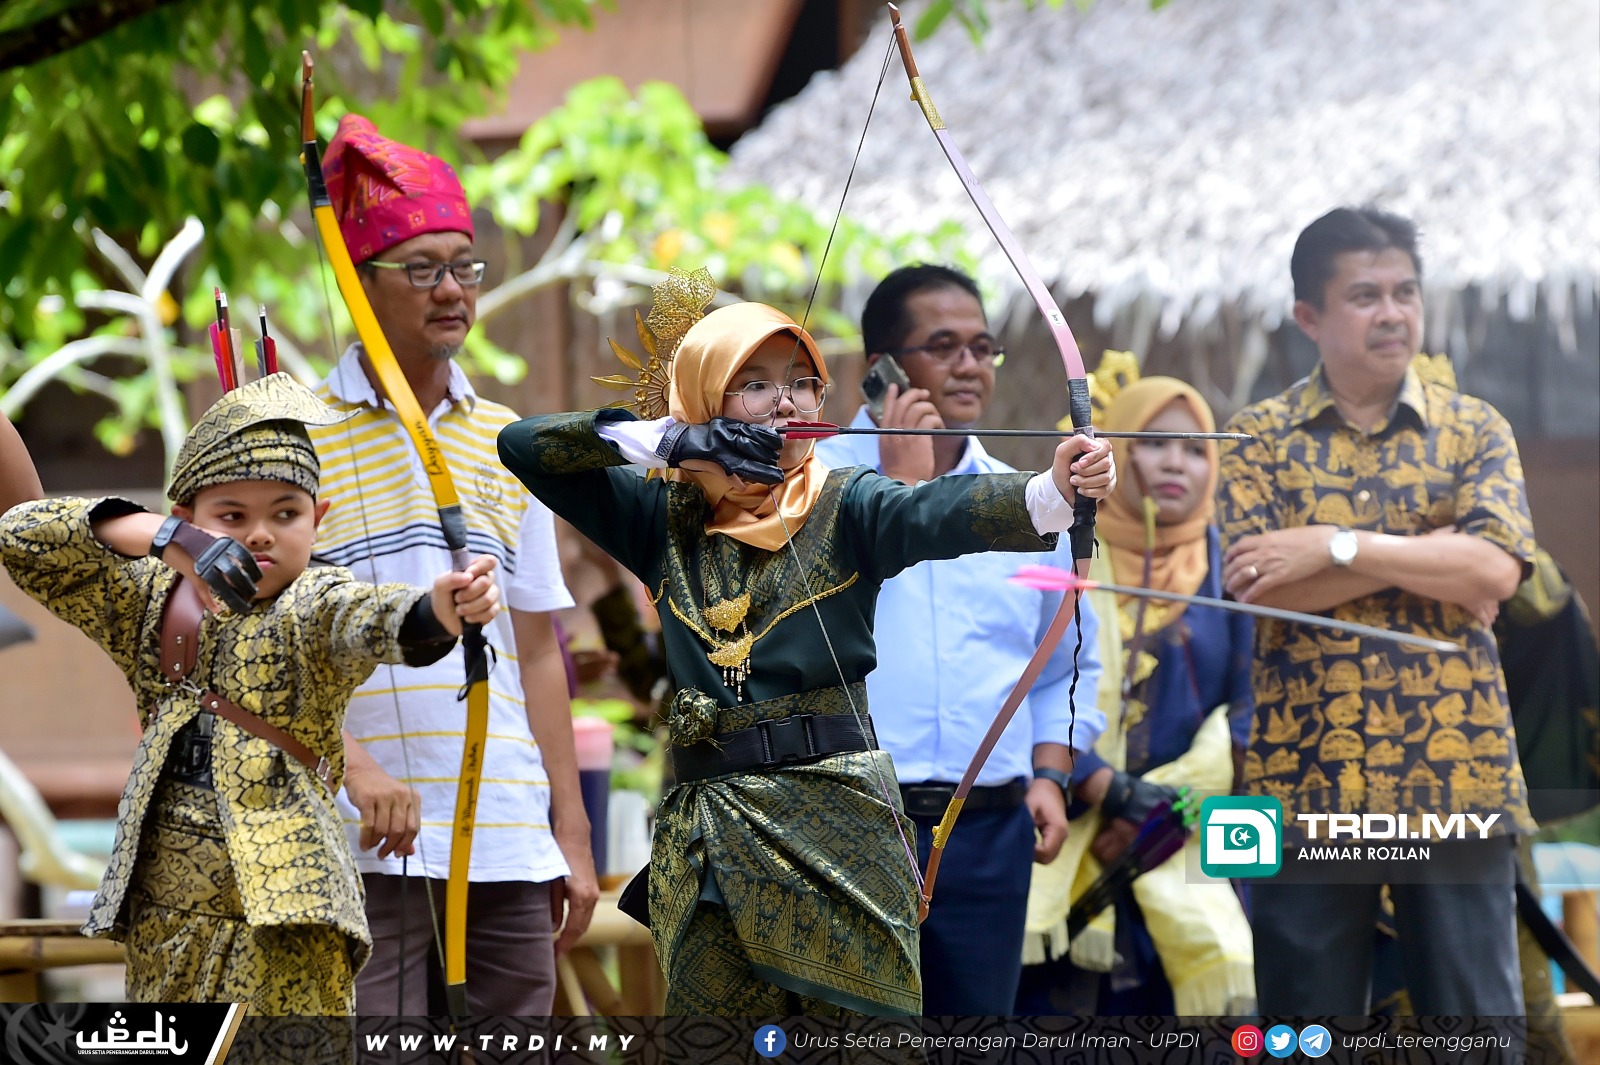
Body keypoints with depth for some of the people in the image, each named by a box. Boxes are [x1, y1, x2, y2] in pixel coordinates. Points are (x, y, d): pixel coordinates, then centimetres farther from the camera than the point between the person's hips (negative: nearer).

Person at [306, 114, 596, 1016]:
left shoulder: (506, 447, 14)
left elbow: (537, 652, 15)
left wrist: (573, 834, 11)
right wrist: (355, 769, -19)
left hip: (507, 841, 5)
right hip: (365, 841, -5)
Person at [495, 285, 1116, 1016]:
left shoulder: (844, 508, 3)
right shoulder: (667, 520, 10)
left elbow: (939, 514, -18)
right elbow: (523, 446, 8)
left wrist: (1051, 494, -39)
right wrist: (668, 440, -5)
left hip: (837, 819, -2)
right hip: (707, 838, 2)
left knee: (857, 1011, -6)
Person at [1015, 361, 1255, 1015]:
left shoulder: (1228, 568, 10)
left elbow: (1245, 714, 5)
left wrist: (1168, 804, -7)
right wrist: (1107, 789, -14)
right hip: (1061, 847, -2)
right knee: (1052, 1001, -11)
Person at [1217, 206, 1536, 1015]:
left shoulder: (1474, 430, 8)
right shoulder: (1259, 437, 6)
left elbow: (1497, 570, -8)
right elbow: (1261, 587, -9)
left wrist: (1337, 546, -13)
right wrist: (1436, 550, -11)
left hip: (1455, 776, 0)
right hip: (1306, 781, 0)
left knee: (1475, 1011, 2)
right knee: (1305, 1014, 4)